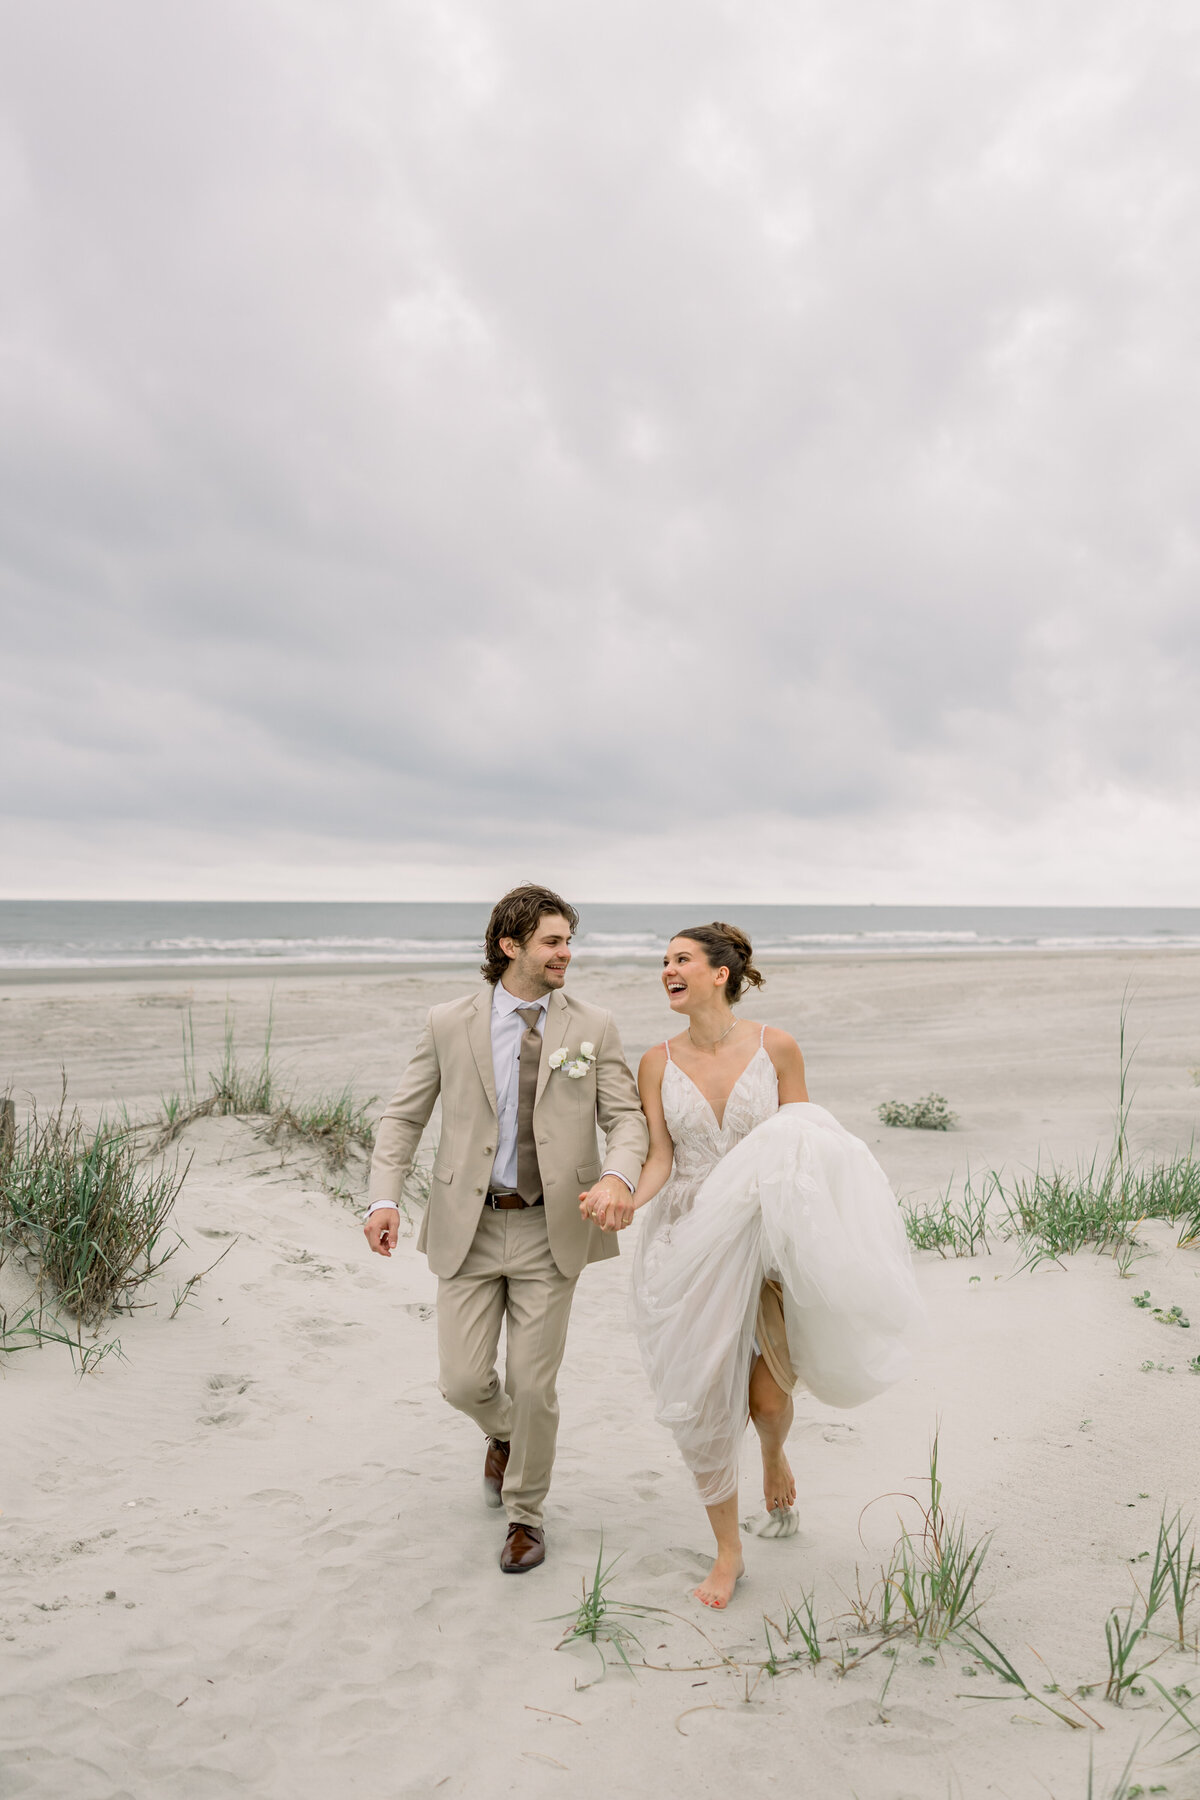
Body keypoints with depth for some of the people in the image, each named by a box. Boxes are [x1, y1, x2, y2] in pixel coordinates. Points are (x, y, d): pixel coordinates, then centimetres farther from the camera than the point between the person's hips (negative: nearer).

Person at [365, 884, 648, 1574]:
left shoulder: (593, 1027, -1)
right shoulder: (449, 1025, -1)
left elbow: (627, 1116, -3)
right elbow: (404, 1116, 3)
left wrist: (617, 1177, -24)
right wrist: (386, 1198, -11)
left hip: (550, 1229, 0)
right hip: (470, 1226, 1)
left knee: (534, 1386, 4)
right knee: (464, 1380, 5)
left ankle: (525, 1515, 31)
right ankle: (504, 1435, 42)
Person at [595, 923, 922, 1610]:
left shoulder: (777, 1047, -6)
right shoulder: (658, 1062, -1)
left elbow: (806, 1148, -1)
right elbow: (661, 1160, -3)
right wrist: (629, 1201, -22)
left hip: (766, 1240, -1)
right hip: (689, 1244, 2)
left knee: (769, 1399, 2)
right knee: (704, 1402, 5)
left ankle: (775, 1459, 43)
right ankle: (729, 1552, 28)